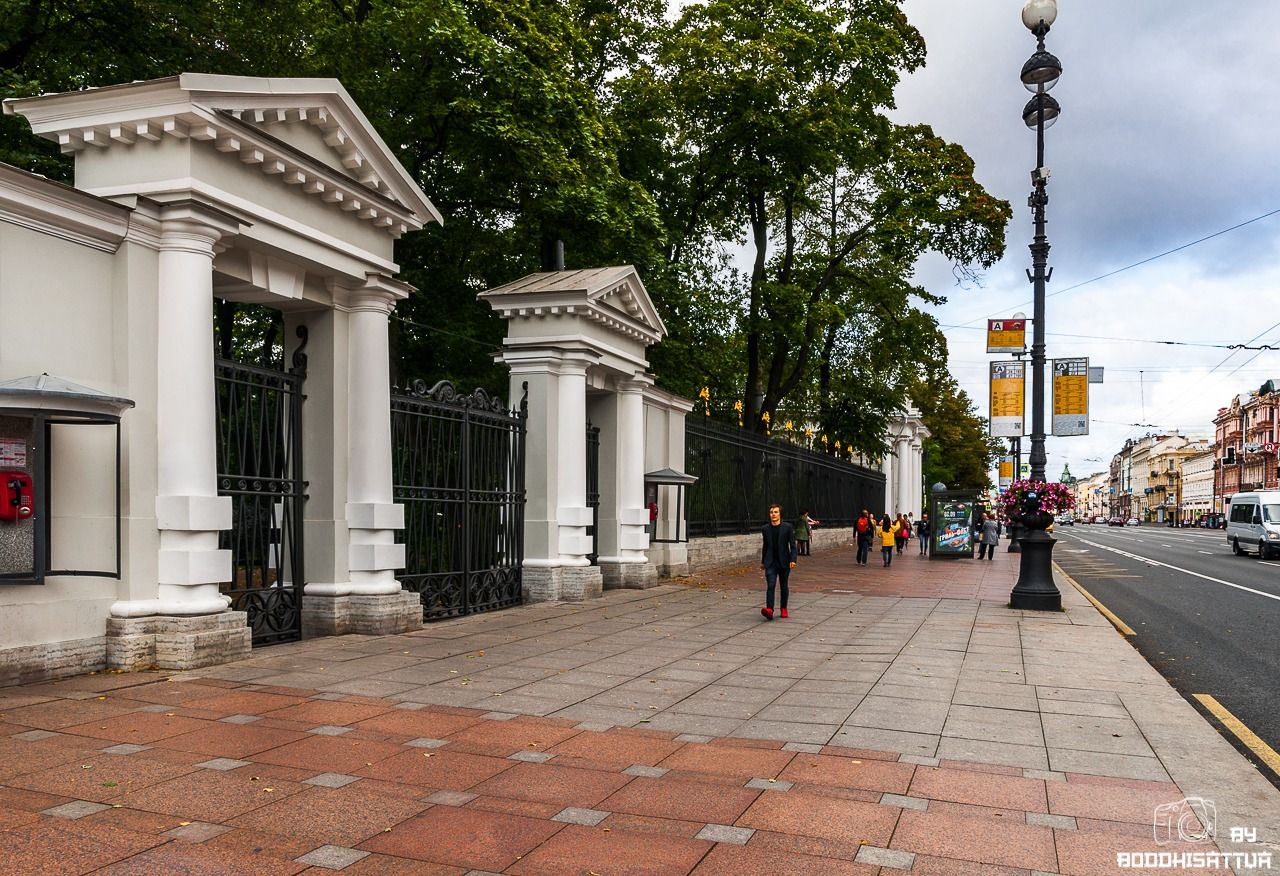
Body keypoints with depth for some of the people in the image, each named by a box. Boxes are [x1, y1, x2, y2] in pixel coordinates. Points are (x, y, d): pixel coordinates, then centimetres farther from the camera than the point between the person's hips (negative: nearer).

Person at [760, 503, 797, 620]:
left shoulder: (788, 527, -4)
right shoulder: (765, 529, 5)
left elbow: (792, 545, -4)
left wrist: (793, 560, -15)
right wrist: (762, 561, 20)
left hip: (784, 562, -1)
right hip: (770, 563, 1)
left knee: (783, 586, 10)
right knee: (770, 586, -12)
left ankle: (783, 608, 26)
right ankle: (769, 610, -22)